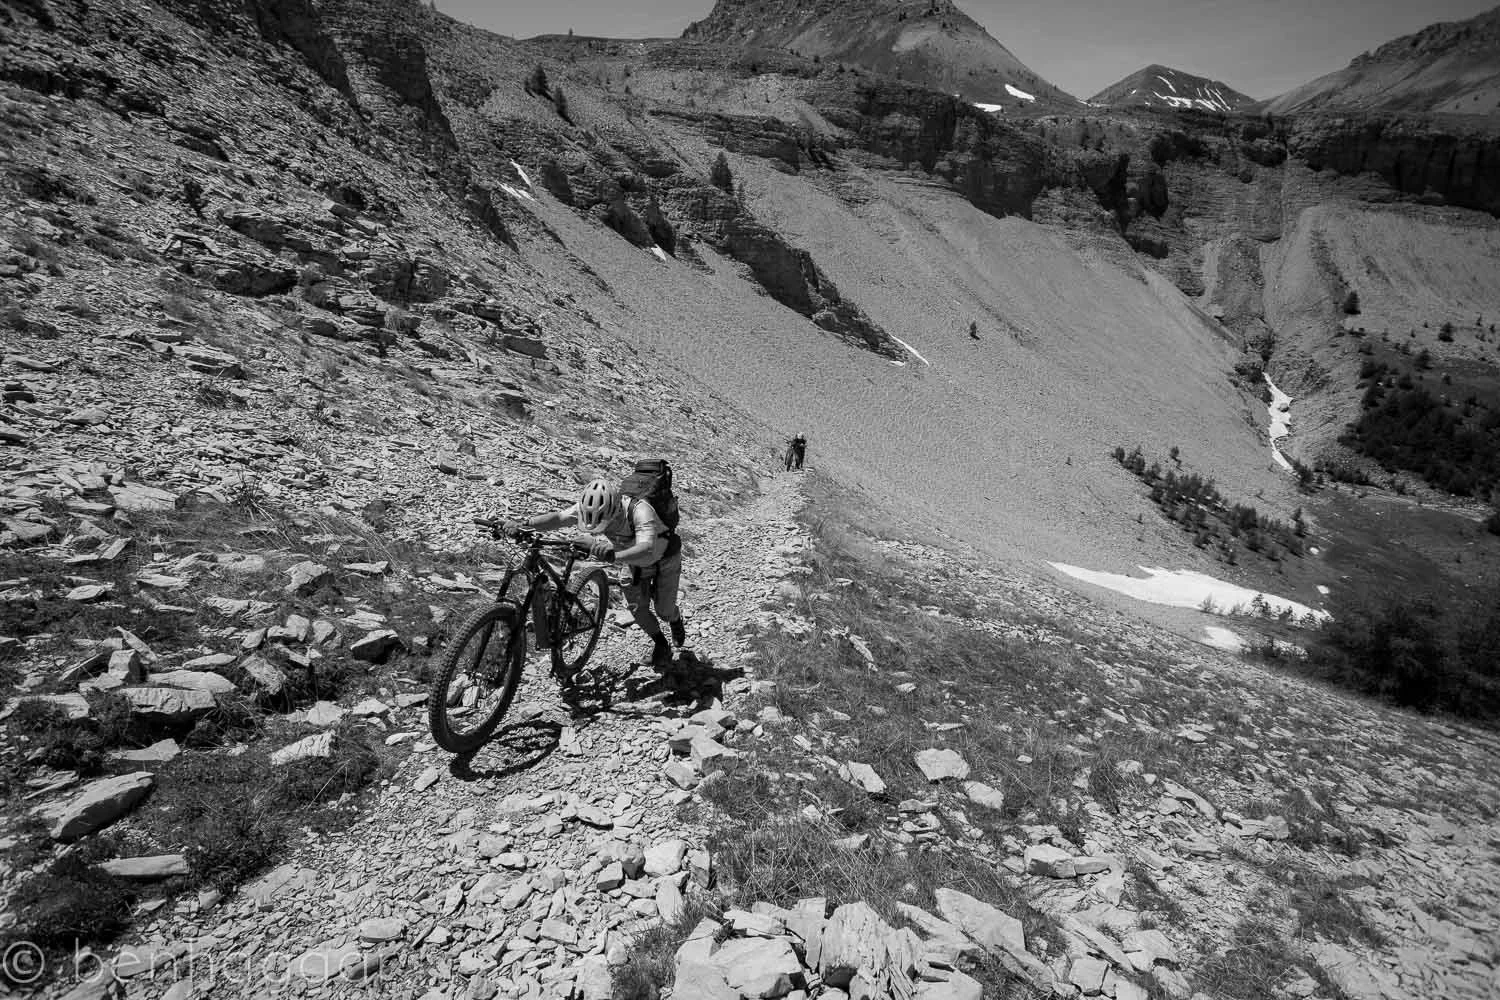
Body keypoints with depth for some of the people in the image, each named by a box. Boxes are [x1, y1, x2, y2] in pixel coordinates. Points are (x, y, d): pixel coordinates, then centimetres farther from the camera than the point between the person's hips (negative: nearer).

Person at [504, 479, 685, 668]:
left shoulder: (639, 511, -46)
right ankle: (660, 644, 30)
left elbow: (647, 550, -61)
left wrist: (615, 556, -77)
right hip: (636, 562, 5)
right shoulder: (592, 508, -29)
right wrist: (524, 524, -51)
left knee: (664, 611, 2)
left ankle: (676, 621, 41)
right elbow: (558, 517, -35)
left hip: (664, 558, -4)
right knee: (637, 608, 0)